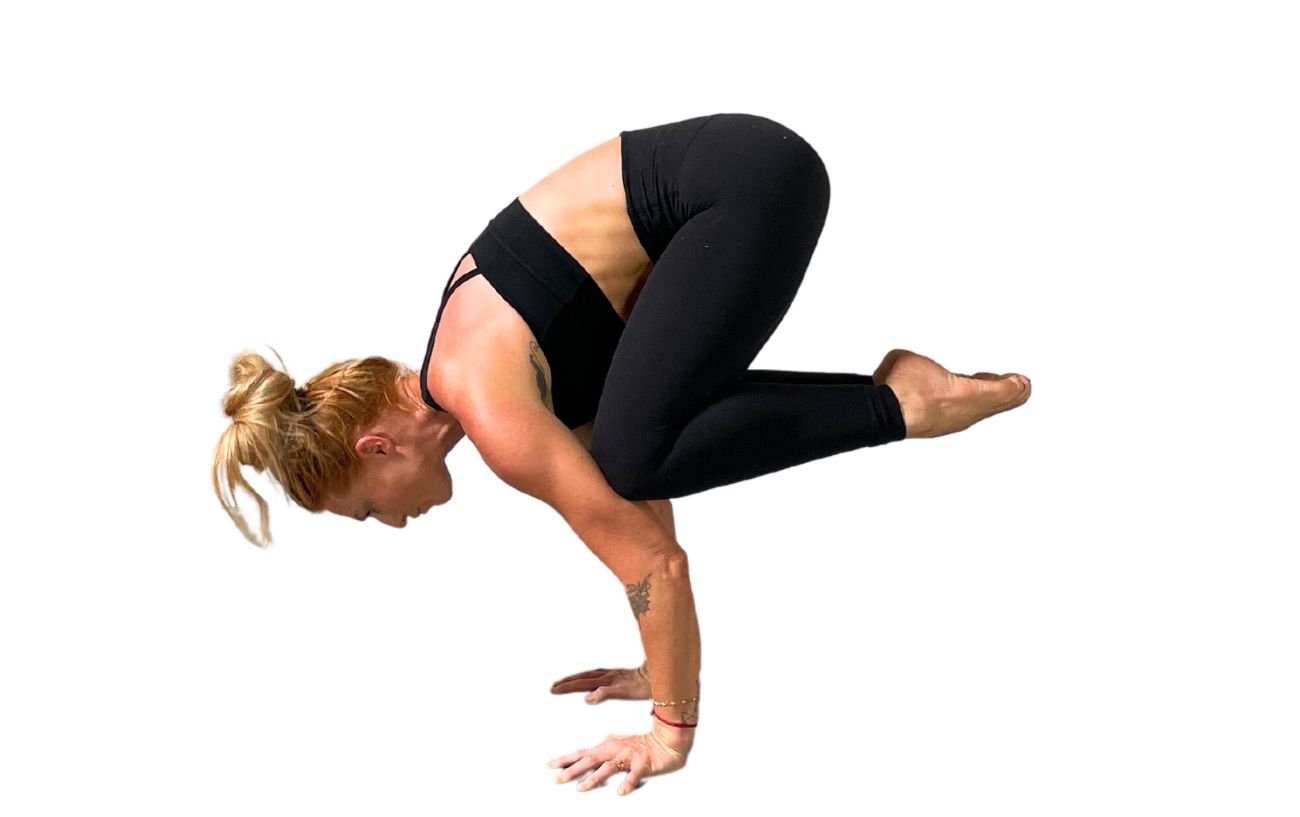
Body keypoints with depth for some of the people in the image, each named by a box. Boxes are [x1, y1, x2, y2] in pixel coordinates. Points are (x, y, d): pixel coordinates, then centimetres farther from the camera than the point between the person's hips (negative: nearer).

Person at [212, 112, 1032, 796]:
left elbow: (655, 560, -14)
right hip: (724, 177, 9)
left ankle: (899, 400, -7)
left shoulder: (490, 412, -15)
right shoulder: (458, 382, 11)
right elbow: (635, 517, 17)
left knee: (635, 460, -17)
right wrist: (663, 670, 20)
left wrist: (674, 731, -5)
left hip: (748, 184, -9)